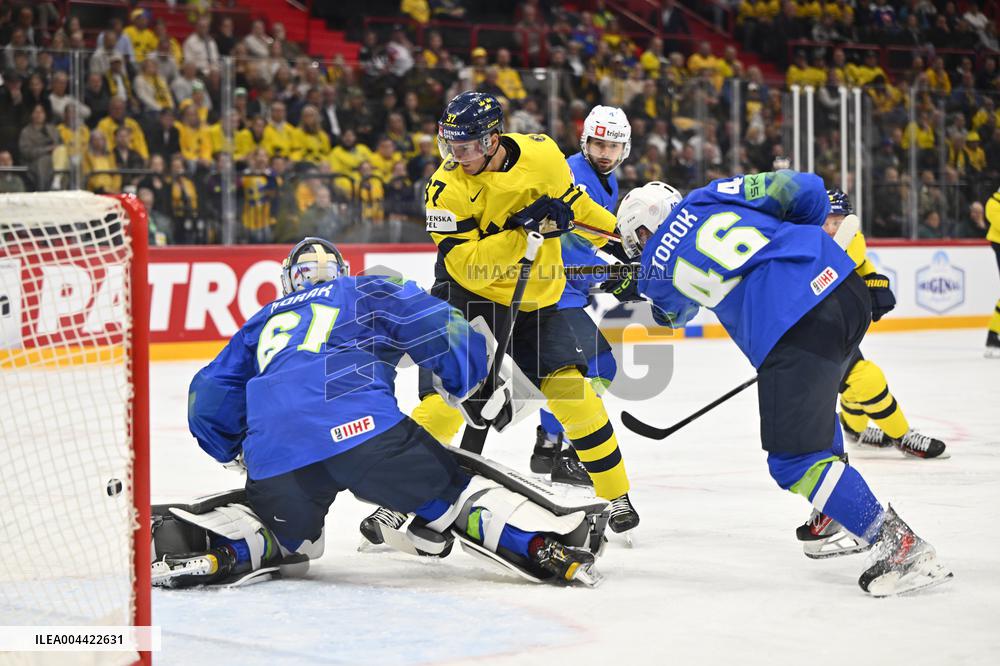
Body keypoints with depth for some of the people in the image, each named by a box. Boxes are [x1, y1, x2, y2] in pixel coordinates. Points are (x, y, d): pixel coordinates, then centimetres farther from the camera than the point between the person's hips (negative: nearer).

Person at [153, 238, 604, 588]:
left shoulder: (264, 320, 36)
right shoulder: (368, 293, 26)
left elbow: (209, 397, 34)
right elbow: (444, 331, 12)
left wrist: (237, 454, 48)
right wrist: (471, 385, 27)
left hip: (273, 455, 3)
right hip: (362, 426, -3)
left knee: (286, 534, 28)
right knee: (452, 492, 10)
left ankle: (207, 548, 3)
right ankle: (542, 546, -6)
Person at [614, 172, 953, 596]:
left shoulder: (656, 268, 15)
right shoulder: (713, 195, 20)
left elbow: (675, 311, 38)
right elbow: (801, 189, 13)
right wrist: (815, 240, 32)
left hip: (789, 329, -7)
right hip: (849, 287, 7)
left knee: (794, 460, 0)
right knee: (814, 404, 34)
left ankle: (899, 547, -9)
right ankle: (839, 518, 39)